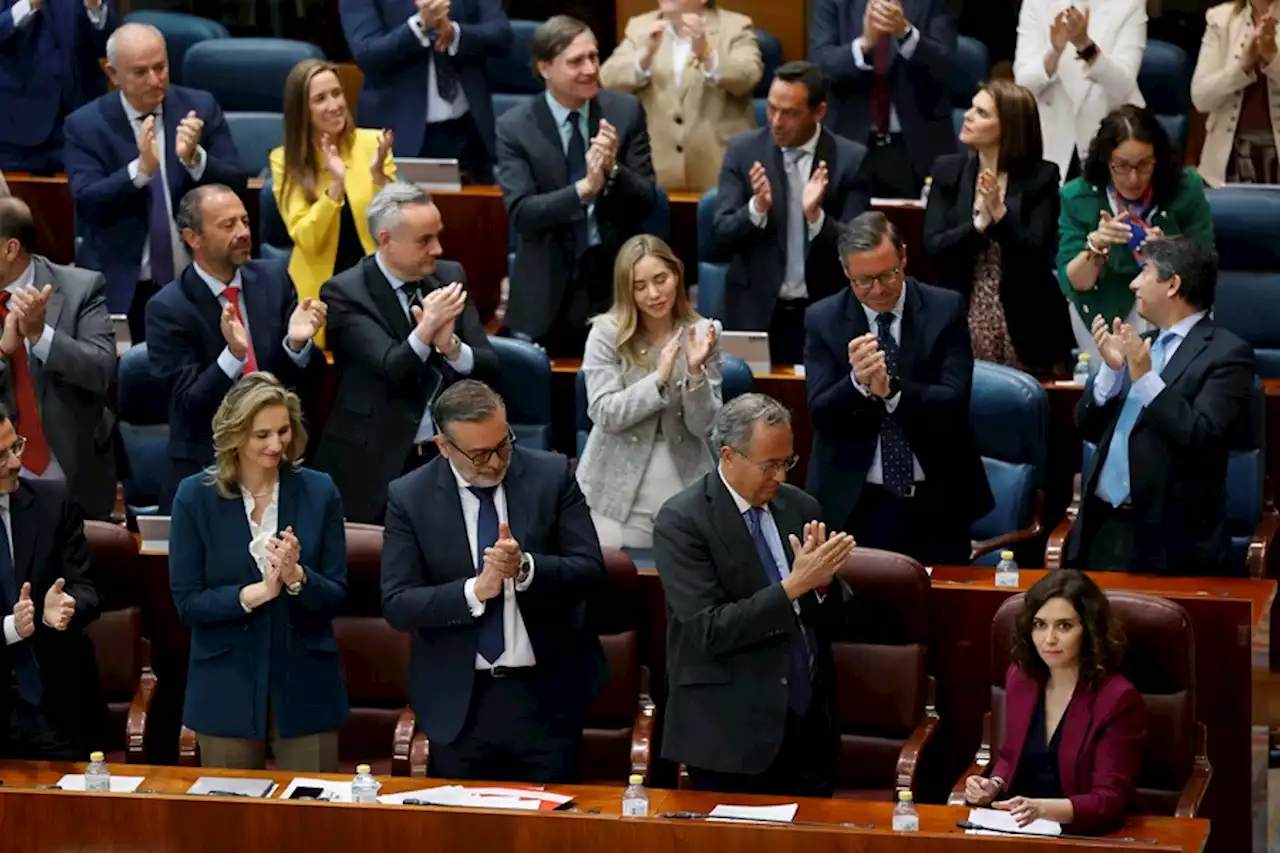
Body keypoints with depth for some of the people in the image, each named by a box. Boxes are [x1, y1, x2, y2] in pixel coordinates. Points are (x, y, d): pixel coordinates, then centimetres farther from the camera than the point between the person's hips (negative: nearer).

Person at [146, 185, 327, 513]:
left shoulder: (272, 279, -1)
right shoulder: (168, 308, -11)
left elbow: (308, 378, 1)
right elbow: (188, 402, -15)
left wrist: (297, 344, -20)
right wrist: (233, 354, -31)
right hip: (204, 470, -3)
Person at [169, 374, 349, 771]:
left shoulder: (318, 492, -1)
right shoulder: (196, 496, -4)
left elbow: (335, 597, -1)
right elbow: (186, 603, -7)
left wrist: (296, 577, -21)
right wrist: (255, 592, -21)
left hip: (305, 689, 1)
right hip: (227, 690, -1)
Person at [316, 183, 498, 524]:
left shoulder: (450, 277, 7)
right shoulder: (344, 292, -6)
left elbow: (489, 368, 3)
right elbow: (392, 372, -16)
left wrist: (451, 345, -17)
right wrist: (427, 327, -32)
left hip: (451, 455, 3)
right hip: (377, 464, -3)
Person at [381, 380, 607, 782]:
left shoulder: (552, 475, -3)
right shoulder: (409, 497, -4)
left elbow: (590, 569, -6)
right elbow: (397, 605, -9)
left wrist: (526, 568, -25)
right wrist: (475, 590, -24)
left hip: (546, 693, 0)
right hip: (459, 702, 0)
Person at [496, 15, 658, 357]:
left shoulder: (625, 111, -1)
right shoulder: (515, 126, -7)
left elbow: (646, 200, -2)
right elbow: (521, 213, -16)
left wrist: (613, 169, -22)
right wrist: (584, 188, -29)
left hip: (616, 277, 1)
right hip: (549, 289, -1)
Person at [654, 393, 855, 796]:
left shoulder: (800, 507, 8)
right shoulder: (681, 521, -9)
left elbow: (834, 616, 12)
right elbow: (710, 630, -17)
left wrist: (823, 580, -10)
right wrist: (793, 586, -22)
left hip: (809, 728, 5)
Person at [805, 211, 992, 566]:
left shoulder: (946, 309, -4)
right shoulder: (822, 320, -2)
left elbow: (954, 400, -12)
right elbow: (821, 414, -9)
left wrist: (892, 389, -29)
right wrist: (857, 382, -30)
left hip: (936, 504, 0)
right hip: (853, 505, 0)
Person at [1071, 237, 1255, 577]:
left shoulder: (1226, 353, -6)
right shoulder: (1142, 345, 16)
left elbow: (1202, 440, -17)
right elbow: (1089, 428, 13)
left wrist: (1146, 379, -21)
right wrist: (1111, 369, -2)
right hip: (1102, 525, 7)